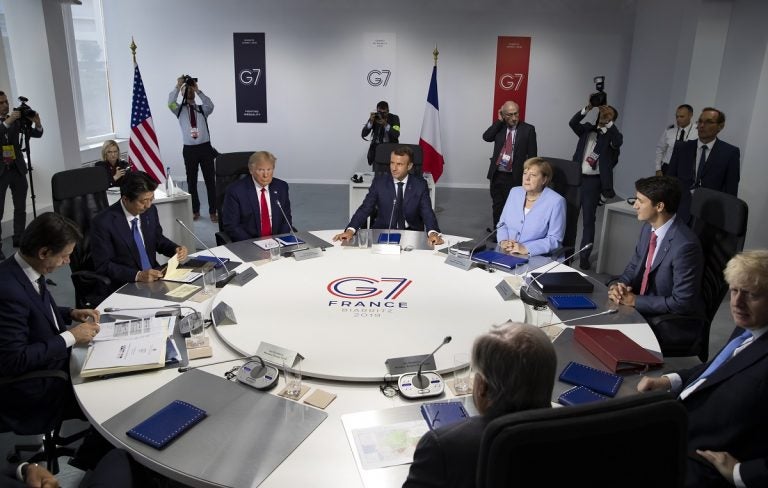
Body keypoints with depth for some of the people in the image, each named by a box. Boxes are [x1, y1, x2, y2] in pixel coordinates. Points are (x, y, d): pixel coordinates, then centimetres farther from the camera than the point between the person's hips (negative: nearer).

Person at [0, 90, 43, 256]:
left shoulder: (17, 120, 5)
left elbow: (37, 134, 3)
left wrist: (37, 123, -15)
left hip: (17, 169, 4)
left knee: (20, 208, 10)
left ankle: (19, 239, 23)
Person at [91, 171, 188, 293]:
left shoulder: (150, 211, 1)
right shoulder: (103, 222, -15)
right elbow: (103, 266, -13)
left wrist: (176, 249, -3)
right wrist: (138, 275, -25)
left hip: (154, 276, 6)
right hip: (124, 286, -6)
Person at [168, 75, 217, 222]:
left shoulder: (202, 109, 9)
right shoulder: (180, 110, 8)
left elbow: (210, 105, -14)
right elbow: (170, 103, -13)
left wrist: (198, 90, -16)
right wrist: (178, 86, -15)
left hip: (205, 148, 0)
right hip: (189, 149, 1)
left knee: (210, 180, 1)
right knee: (191, 181, 8)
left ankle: (213, 211, 7)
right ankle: (195, 210, 20)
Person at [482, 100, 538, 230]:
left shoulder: (528, 129, -4)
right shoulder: (499, 127, 6)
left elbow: (532, 155, -4)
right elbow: (486, 137, -12)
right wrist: (499, 121, -11)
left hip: (515, 176, -3)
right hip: (497, 175, 3)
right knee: (497, 206, 14)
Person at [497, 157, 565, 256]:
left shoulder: (556, 201, -8)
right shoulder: (515, 192, 9)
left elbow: (555, 240, -10)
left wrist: (526, 248, -20)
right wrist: (503, 241, -7)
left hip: (535, 257, -5)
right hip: (506, 252, 5)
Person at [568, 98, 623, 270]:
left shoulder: (611, 135, 3)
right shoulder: (587, 129, 11)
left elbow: (619, 141, -19)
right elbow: (573, 123, -6)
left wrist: (608, 121, -24)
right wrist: (588, 108, -18)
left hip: (594, 181, -3)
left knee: (588, 220, 1)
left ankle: (584, 257, 7)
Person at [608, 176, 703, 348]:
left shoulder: (685, 245, -26)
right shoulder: (649, 227, -1)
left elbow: (682, 302, -24)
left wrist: (634, 300, -20)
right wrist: (620, 285, -8)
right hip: (640, 304, 7)